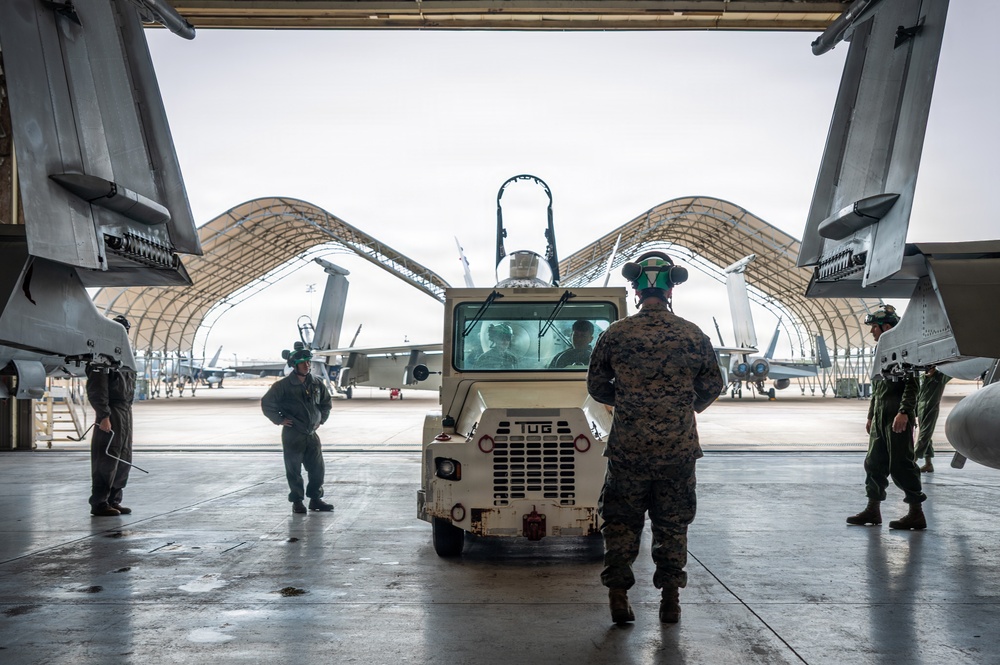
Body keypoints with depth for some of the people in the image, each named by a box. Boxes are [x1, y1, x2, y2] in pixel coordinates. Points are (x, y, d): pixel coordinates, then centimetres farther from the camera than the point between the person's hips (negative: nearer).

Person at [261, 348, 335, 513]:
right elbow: (266, 403, -6)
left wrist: (321, 419, 14)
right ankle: (297, 501, 12)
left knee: (318, 469, 6)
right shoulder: (283, 385, -9)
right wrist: (279, 420, -7)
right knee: (294, 470, 1)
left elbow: (327, 402, 23)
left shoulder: (316, 384, 7)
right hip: (292, 435, -5)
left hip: (312, 433, 5)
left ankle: (315, 499, 18)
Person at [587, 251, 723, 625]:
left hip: (628, 448, -1)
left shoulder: (615, 335, -5)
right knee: (673, 524, 13)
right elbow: (713, 387, 7)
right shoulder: (694, 336, -2)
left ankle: (618, 595, 10)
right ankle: (671, 598, 17)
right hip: (679, 450, 1)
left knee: (621, 522, 11)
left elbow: (596, 387, 2)